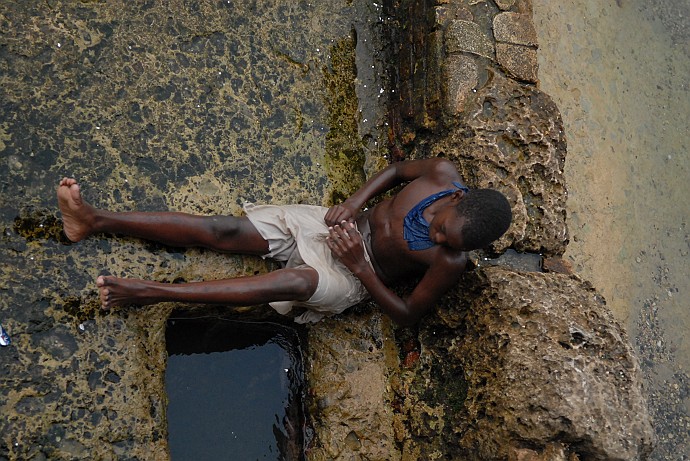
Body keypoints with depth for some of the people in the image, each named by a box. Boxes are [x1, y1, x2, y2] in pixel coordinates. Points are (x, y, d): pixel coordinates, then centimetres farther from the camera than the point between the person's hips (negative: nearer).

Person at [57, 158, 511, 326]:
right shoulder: (443, 174, -12)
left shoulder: (450, 263, -21)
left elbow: (408, 315, -14)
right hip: (339, 224, 5)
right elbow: (398, 168, 8)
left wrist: (359, 267, -22)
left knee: (296, 279, -38)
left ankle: (150, 292, -41)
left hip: (354, 276, -5)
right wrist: (355, 201, -8)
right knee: (226, 231, -11)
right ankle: (95, 220, -16)